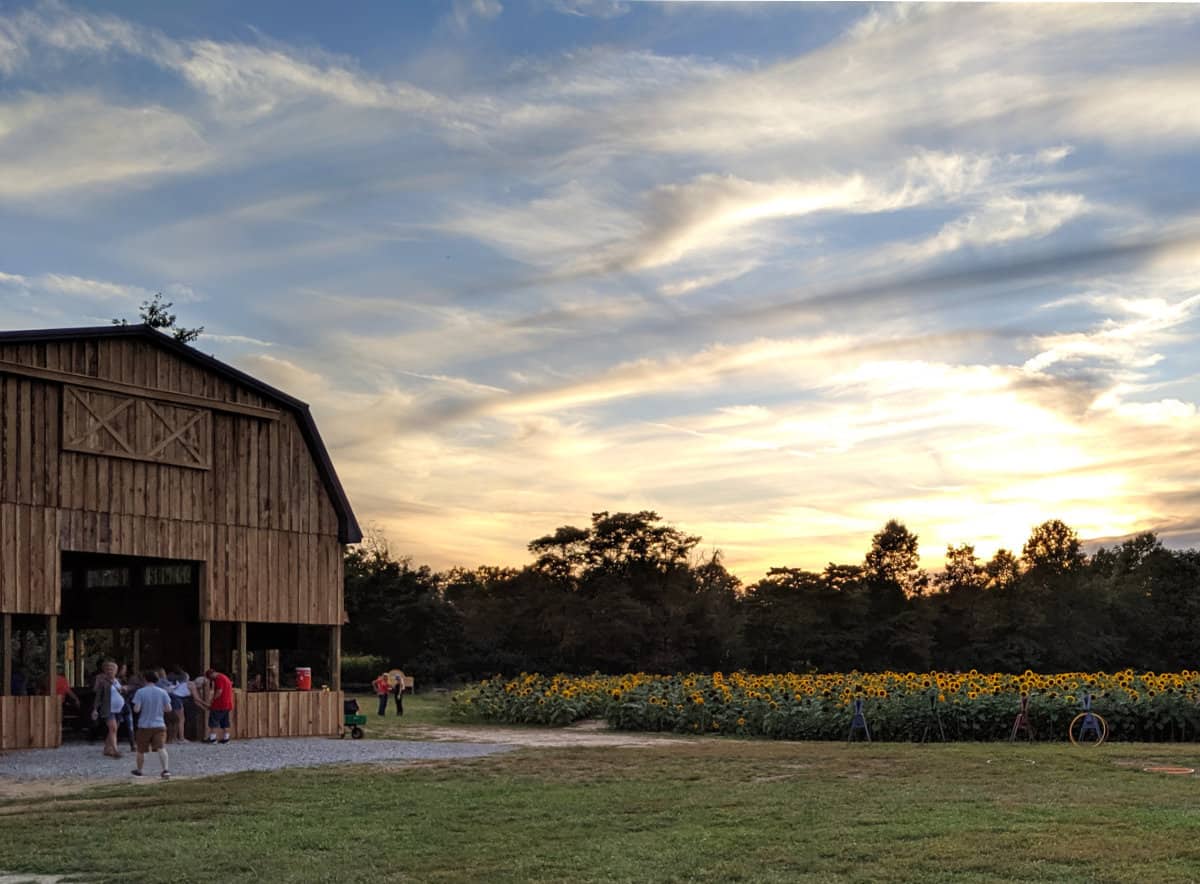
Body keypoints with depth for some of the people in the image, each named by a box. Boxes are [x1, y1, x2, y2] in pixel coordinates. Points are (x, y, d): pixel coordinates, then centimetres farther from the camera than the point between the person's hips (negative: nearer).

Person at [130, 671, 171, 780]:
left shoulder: (140, 692, -7)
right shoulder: (162, 692, 0)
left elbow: (136, 709, -13)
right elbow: (168, 708, 0)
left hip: (144, 725, -1)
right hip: (159, 725, 1)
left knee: (141, 750, 16)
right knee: (161, 748, -9)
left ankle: (139, 770, 33)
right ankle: (165, 770, -25)